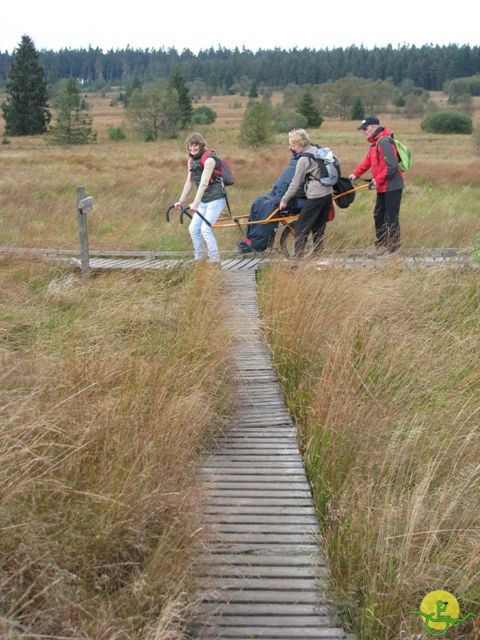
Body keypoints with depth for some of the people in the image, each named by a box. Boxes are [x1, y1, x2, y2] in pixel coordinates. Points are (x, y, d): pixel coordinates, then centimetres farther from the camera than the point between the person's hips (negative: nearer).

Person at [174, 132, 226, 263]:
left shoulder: (208, 159, -18)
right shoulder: (191, 161, 7)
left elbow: (204, 183, -26)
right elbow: (189, 182, 13)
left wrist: (195, 203, -31)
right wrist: (181, 201, 11)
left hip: (216, 199, -8)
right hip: (204, 201, 8)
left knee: (205, 229, -17)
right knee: (193, 228, 3)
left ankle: (215, 259, -7)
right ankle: (198, 258, 15)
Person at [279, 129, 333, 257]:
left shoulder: (304, 159, -11)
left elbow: (296, 183, -8)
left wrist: (284, 200, 1)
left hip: (315, 197, -9)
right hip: (328, 193, 9)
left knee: (301, 227, -3)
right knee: (319, 227, 14)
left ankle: (298, 255, -5)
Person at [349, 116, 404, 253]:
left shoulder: (384, 142, -19)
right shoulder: (374, 143, 13)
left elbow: (392, 166, -24)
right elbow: (367, 161, 16)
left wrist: (378, 180, -17)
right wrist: (355, 174, 4)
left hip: (392, 187, -10)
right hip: (383, 187, 10)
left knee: (391, 216, -2)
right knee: (379, 215, 17)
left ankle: (393, 245, 7)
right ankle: (381, 243, 28)